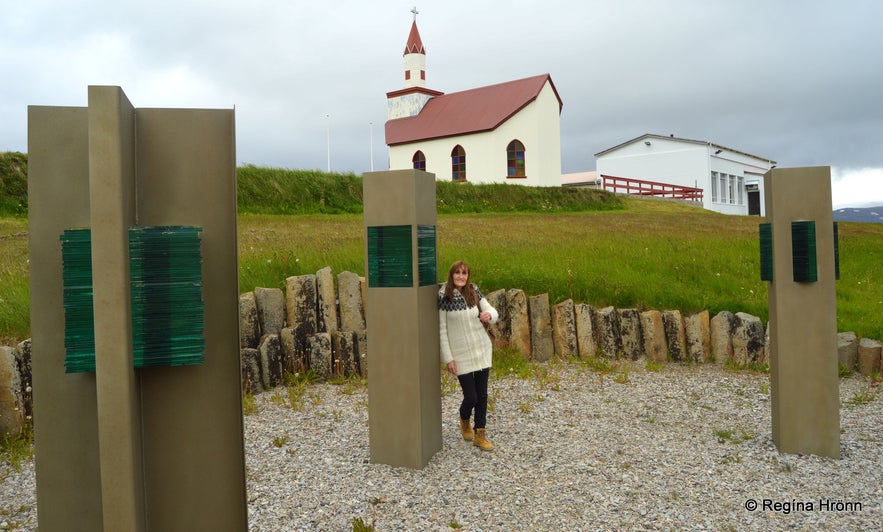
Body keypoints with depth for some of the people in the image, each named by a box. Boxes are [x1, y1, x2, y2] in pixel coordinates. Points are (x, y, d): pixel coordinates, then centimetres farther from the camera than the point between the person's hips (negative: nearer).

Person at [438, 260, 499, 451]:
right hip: (461, 354, -4)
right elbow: (441, 330, -9)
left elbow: (493, 311, 6)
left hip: (482, 349, 4)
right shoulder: (444, 297, -11)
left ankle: (480, 435, 24)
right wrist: (448, 358, -11)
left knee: (482, 394, 9)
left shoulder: (474, 291, 0)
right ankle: (464, 420, 34)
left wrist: (489, 315, -19)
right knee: (471, 397, 0)